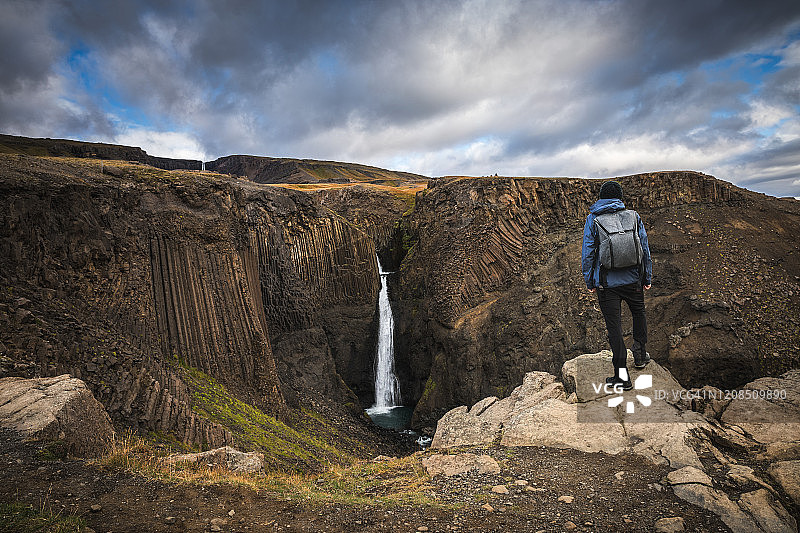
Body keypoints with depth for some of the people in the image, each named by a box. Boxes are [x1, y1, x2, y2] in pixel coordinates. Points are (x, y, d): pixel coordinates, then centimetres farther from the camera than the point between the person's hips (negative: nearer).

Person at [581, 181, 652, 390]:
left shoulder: (593, 219, -2)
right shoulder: (634, 216, 3)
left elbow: (587, 252, -3)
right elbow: (645, 248, 7)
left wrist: (589, 281, 5)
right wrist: (647, 278, 15)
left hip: (606, 282, -2)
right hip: (632, 278, 2)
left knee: (613, 324, 1)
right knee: (639, 313, 27)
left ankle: (622, 374, 3)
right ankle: (640, 353, 32)